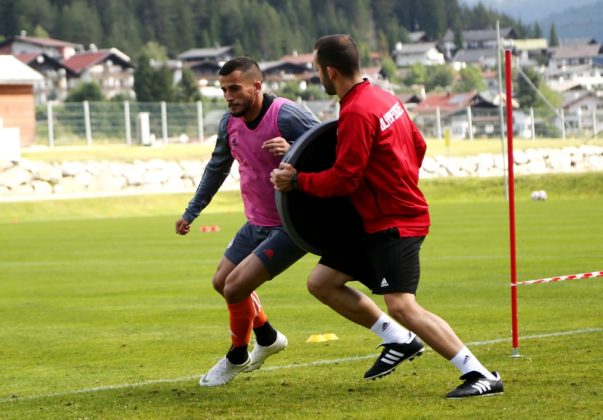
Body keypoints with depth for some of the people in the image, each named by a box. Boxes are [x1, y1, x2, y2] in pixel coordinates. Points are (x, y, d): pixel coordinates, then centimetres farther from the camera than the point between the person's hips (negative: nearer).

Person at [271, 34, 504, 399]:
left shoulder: (356, 113, -20)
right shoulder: (384, 97, 9)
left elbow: (343, 179, -19)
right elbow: (419, 146, 18)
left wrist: (296, 181, -7)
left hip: (394, 224, -10)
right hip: (378, 221, 10)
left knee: (402, 306, -19)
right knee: (320, 282, 12)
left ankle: (481, 375, -20)